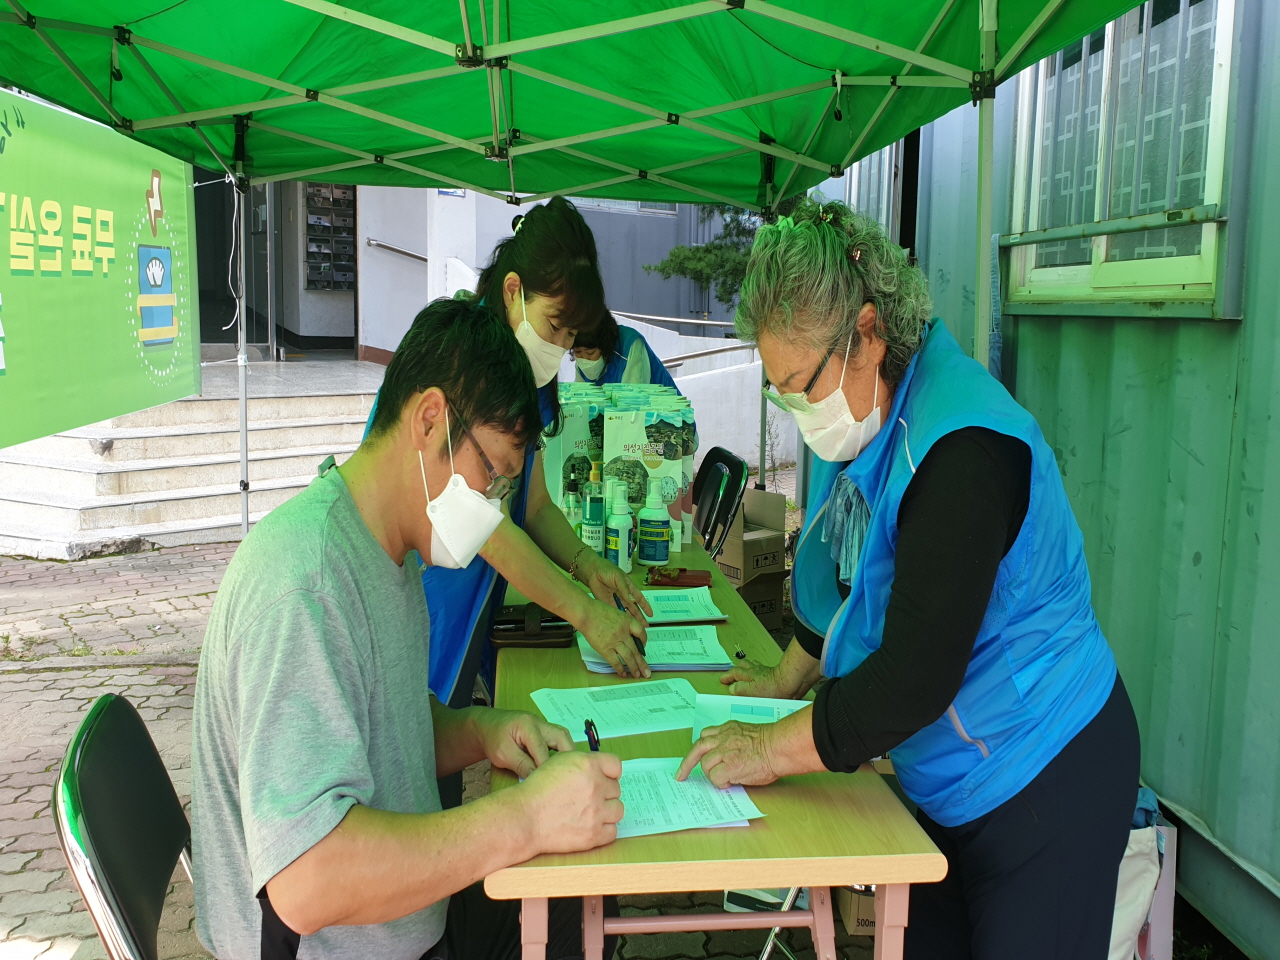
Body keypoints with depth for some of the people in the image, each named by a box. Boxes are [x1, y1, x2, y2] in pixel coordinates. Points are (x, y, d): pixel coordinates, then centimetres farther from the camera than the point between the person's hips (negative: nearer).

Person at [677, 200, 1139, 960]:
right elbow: (845, 579, 18)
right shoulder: (867, 416, 1)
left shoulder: (960, 448, -28)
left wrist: (773, 748, -22)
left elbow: (917, 676, -30)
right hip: (952, 782, 8)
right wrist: (787, 681, 20)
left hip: (1045, 782, -8)